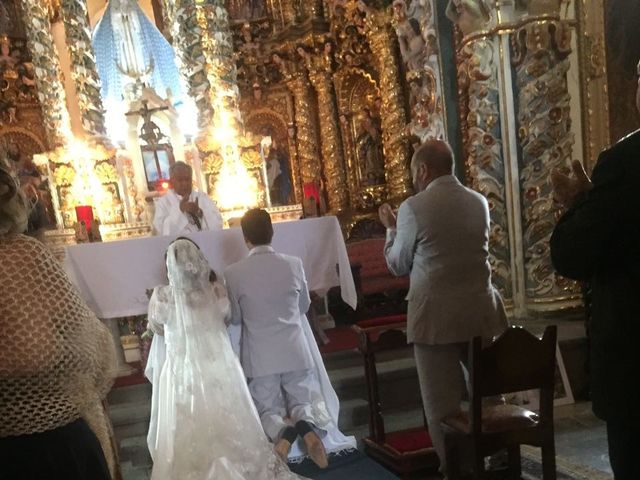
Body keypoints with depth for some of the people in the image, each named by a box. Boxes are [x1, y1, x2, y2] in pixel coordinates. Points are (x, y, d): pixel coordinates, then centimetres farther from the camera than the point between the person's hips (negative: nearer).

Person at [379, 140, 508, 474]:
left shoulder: (414, 207, -9)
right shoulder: (479, 202, 8)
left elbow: (398, 264, 1)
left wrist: (391, 228, 18)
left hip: (437, 316, -6)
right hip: (481, 310, 6)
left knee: (443, 402, 5)